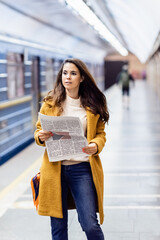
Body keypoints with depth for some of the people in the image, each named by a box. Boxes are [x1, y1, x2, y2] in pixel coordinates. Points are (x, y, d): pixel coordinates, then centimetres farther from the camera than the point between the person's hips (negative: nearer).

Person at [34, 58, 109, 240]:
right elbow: (39, 131, 12)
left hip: (82, 169, -1)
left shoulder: (92, 105, 6)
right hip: (55, 168, 1)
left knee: (90, 225, -8)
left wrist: (95, 146, -14)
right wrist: (41, 137, -12)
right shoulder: (50, 103, 6)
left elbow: (100, 134, 9)